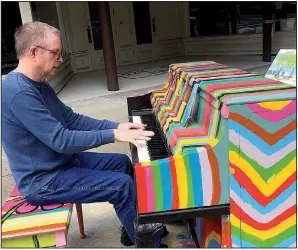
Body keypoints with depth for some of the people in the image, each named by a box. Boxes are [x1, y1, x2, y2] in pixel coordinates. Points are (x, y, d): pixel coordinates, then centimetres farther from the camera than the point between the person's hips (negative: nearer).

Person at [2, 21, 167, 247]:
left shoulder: (38, 84, 6)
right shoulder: (18, 92, -27)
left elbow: (72, 119, 7)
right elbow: (61, 140, -29)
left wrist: (116, 125, -2)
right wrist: (113, 135, -25)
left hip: (61, 160, 10)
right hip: (43, 180, -10)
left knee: (122, 162, 13)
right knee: (123, 185, -15)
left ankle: (133, 228, 25)